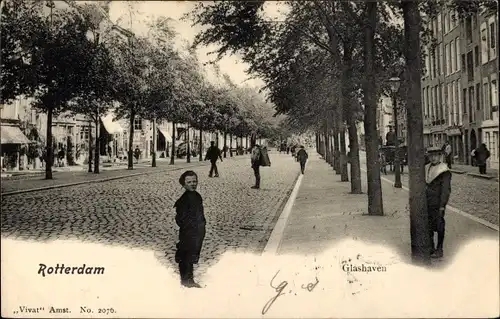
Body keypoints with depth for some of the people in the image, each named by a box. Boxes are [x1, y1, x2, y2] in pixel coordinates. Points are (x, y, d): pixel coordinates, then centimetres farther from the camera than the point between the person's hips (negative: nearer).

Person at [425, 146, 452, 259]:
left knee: (439, 226, 2)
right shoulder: (427, 168, 11)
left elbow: (446, 189, -12)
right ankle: (431, 248, 23)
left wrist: (442, 206, -15)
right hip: (427, 203, 6)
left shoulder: (444, 170, -9)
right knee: (428, 226, 11)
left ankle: (439, 250, 12)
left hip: (437, 204, -6)